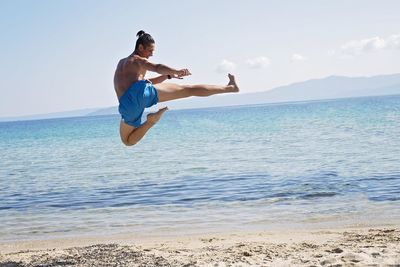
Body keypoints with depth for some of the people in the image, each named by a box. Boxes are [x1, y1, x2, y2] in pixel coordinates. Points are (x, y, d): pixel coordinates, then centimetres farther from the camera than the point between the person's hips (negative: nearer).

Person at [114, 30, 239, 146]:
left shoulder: (121, 63, 38)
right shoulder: (138, 60, 15)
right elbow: (157, 68, -9)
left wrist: (168, 75, 36)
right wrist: (177, 71, -23)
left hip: (126, 106, 6)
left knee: (128, 140, 31)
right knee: (189, 90, -4)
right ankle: (229, 87, -3)